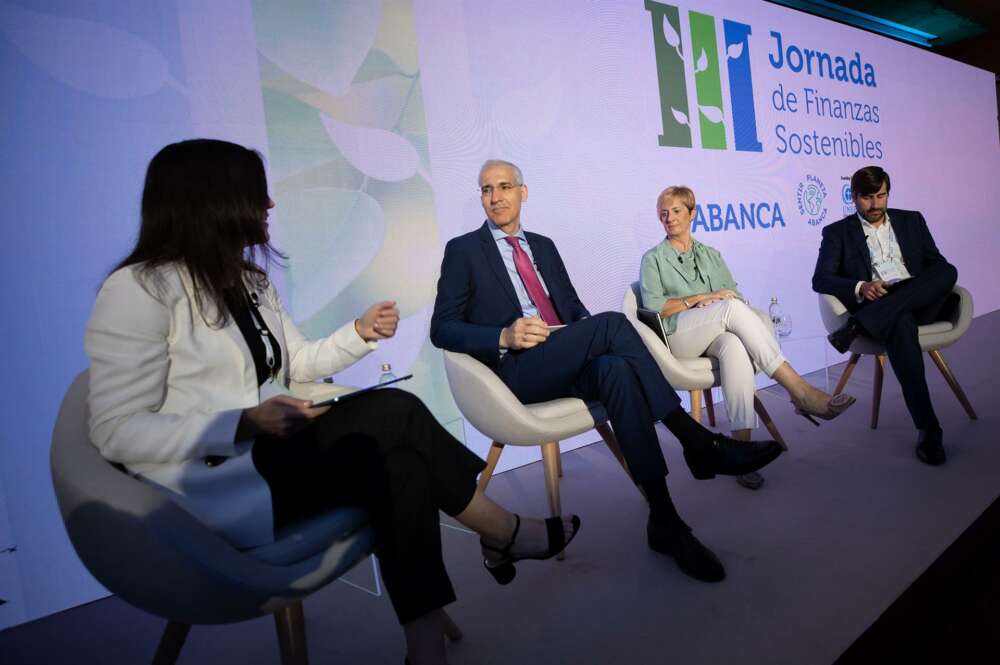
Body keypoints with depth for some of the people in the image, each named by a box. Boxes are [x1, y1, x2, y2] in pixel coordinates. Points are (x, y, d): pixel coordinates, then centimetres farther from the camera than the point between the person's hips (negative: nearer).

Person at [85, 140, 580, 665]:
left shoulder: (249, 282, 11)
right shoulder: (138, 289, -14)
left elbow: (297, 365, 17)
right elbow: (117, 433, -17)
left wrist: (361, 333, -1)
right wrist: (246, 424, -27)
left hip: (270, 450, 8)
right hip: (213, 484, -7)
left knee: (400, 464, -20)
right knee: (395, 416, -20)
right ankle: (507, 535, 1)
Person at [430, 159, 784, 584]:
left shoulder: (543, 245, 23)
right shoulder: (463, 250, 6)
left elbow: (573, 305, 22)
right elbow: (442, 329, -2)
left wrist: (588, 334, -3)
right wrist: (505, 337, -19)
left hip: (566, 363, 5)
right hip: (518, 371, -5)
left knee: (617, 369, -31)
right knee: (612, 323, -28)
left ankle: (664, 519, -30)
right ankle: (698, 443, -24)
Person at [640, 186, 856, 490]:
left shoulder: (712, 256, 26)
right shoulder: (653, 259, 15)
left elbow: (738, 297, 15)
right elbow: (652, 306, -1)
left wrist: (716, 300, -7)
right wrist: (699, 298, -6)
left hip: (717, 333, 3)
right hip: (678, 334, -3)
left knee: (734, 346, -37)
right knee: (732, 308, -33)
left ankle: (742, 445, -45)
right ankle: (800, 391, -36)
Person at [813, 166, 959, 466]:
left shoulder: (911, 220, 23)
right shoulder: (837, 232, 12)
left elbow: (938, 264, 18)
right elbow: (820, 279, 0)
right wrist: (860, 287, -20)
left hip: (921, 301, 3)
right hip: (875, 306, -3)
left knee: (948, 271, -29)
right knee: (900, 323, -38)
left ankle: (857, 326, -35)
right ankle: (928, 428, -36)